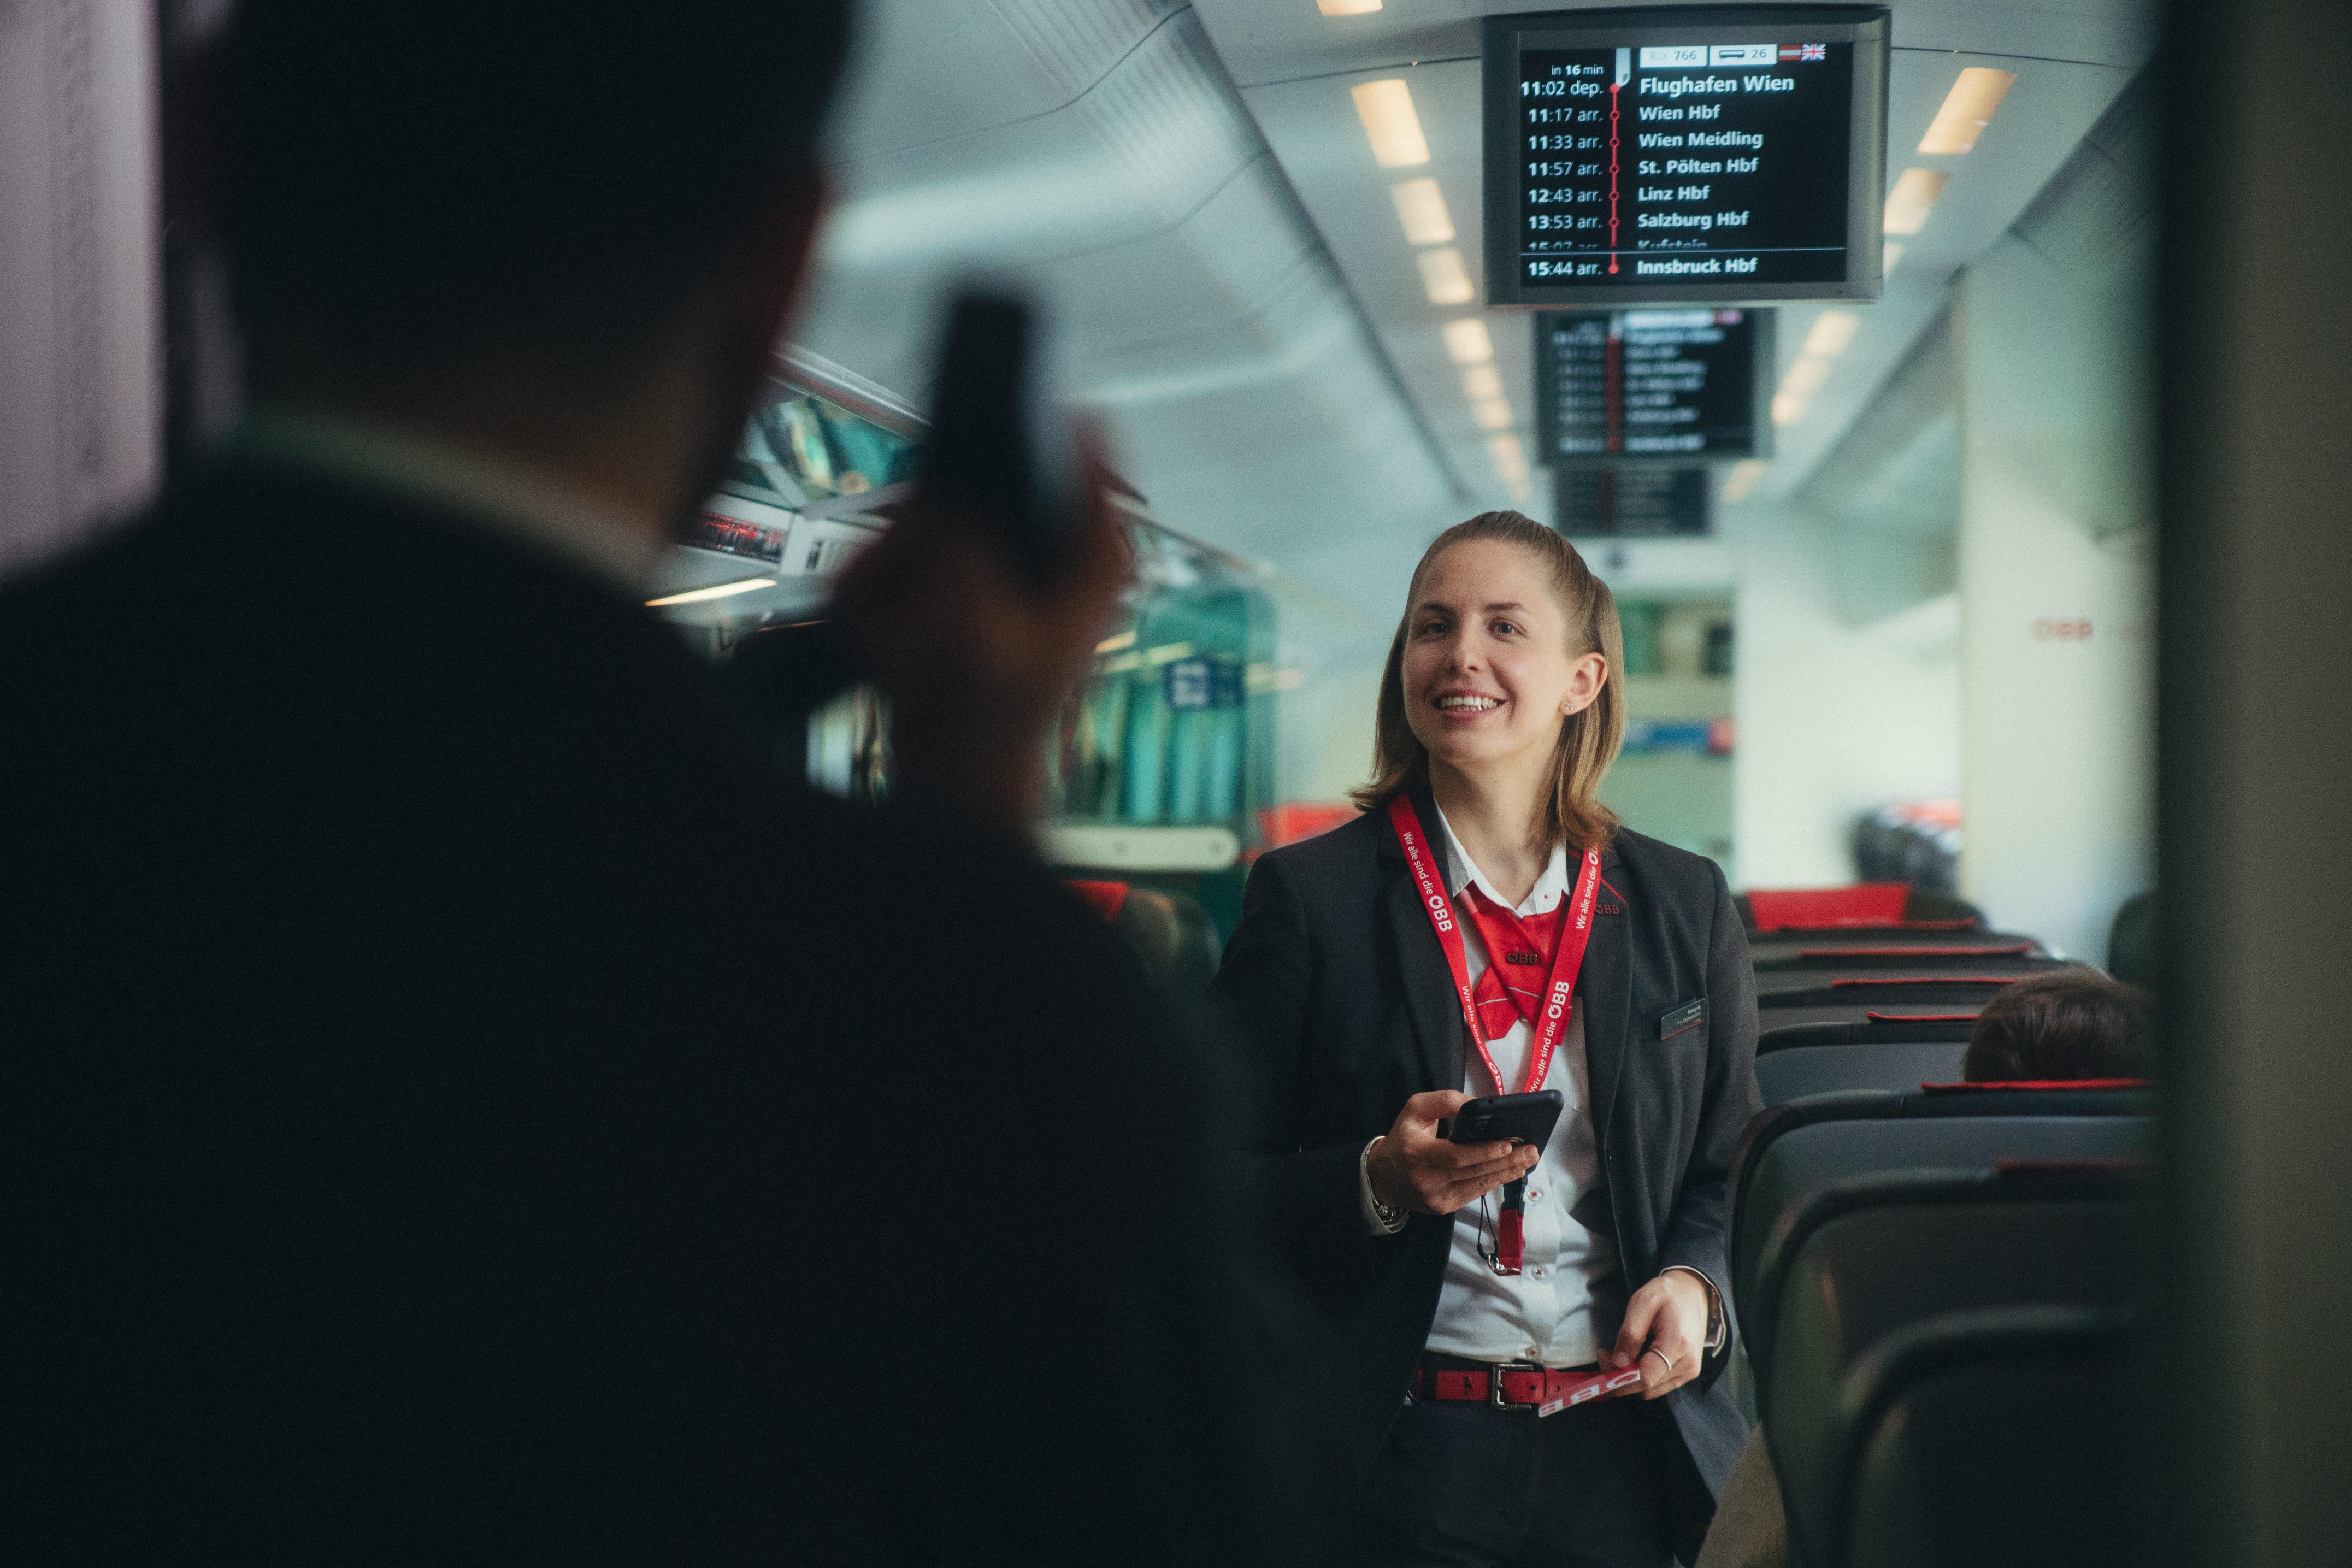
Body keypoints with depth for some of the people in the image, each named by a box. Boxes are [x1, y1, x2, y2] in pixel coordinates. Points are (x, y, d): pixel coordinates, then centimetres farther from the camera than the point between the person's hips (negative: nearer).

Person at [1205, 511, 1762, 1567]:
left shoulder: (1686, 906, 6)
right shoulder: (1309, 897, -3)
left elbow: (1730, 1168, 13)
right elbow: (1221, 1188, -4)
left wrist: (1695, 1283, -6)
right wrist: (1380, 1183, -21)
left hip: (1626, 1447, 3)